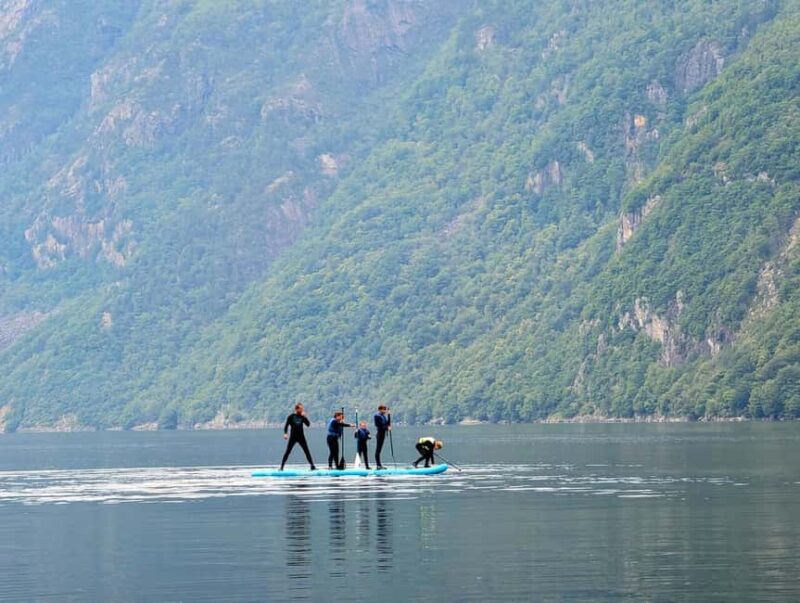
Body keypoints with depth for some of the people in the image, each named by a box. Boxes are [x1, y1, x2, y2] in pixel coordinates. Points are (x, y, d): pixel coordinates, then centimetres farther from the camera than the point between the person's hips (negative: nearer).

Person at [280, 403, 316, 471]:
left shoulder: (302, 416, 5)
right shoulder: (291, 416, -3)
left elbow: (308, 424, -3)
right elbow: (286, 425, -5)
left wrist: (304, 416, -10)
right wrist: (285, 433, -18)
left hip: (301, 437, 3)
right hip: (293, 437, -3)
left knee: (307, 451, 1)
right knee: (287, 451, -3)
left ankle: (312, 466, 5)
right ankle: (281, 467, 0)